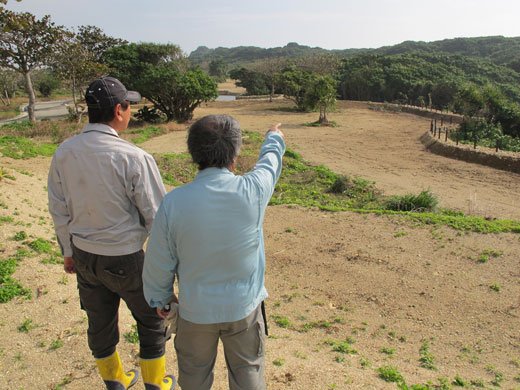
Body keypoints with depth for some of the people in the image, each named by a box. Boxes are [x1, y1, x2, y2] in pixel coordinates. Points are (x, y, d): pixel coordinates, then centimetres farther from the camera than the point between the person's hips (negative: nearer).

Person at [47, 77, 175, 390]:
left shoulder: (63, 153, -6)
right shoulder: (133, 158, -24)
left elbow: (59, 211, 4)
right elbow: (156, 215, -18)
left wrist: (69, 251, 18)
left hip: (84, 256, 6)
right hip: (125, 259, -6)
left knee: (100, 322, 23)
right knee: (151, 321, 18)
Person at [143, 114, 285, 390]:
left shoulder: (173, 202, -21)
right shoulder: (252, 191, -22)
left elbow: (159, 263, -9)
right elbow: (270, 162, 3)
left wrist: (159, 298, 11)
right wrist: (274, 139, 26)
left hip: (195, 310, 1)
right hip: (244, 307, 0)